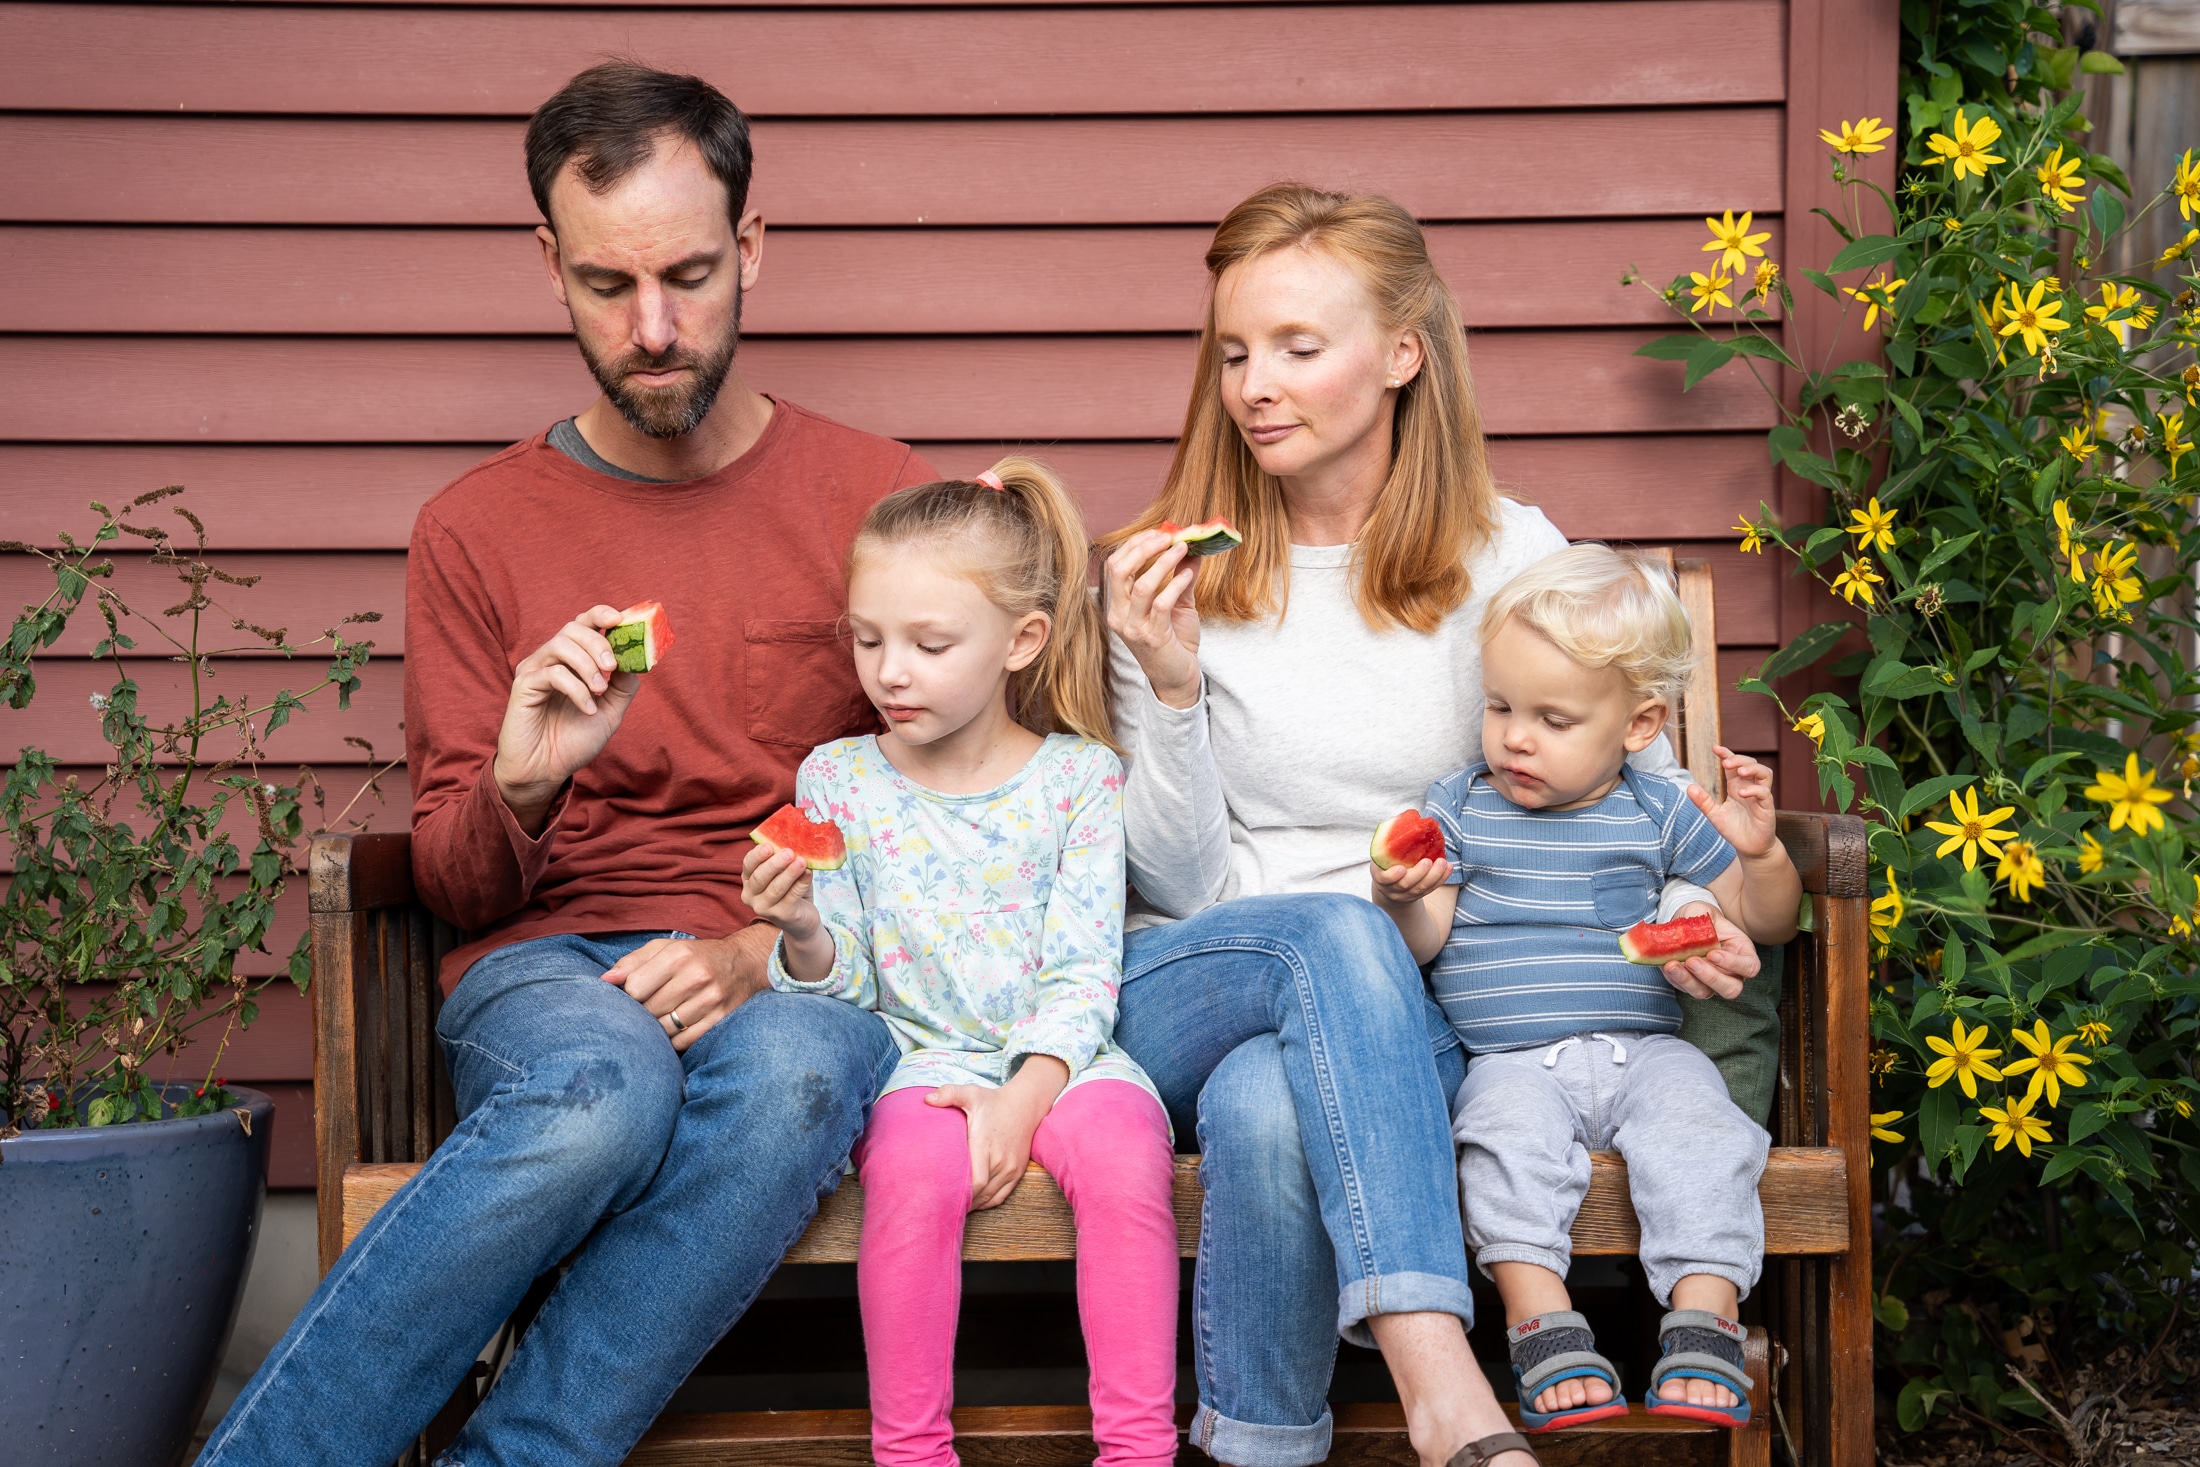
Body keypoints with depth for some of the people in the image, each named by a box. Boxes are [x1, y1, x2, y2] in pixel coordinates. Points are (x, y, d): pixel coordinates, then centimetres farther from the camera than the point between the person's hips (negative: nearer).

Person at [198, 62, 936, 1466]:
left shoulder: (879, 501, 8)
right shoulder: (477, 529, 10)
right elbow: (452, 882, 10)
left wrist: (767, 951, -12)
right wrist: (517, 791, -15)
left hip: (802, 977, 0)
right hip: (549, 971, 0)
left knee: (785, 1079, -38)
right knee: (607, 1088, -38)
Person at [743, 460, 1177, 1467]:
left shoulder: (1081, 777, 2)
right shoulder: (837, 779, 5)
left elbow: (1081, 976, -3)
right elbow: (844, 986, 6)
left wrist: (1023, 1097, -18)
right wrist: (803, 933, -17)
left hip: (1057, 1054, 0)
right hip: (913, 1054, 0)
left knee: (1123, 1160, -31)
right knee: (918, 1171, -32)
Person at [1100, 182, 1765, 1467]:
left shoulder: (1509, 559, 5)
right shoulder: (1175, 575, 5)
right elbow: (1177, 882, 2)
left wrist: (1689, 912, -12)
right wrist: (1172, 687, -14)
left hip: (1426, 1009, 0)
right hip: (1195, 993, 0)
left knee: (1273, 1109, -37)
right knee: (1336, 933, -37)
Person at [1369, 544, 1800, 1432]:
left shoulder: (1658, 816, 9)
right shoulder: (1458, 808, 9)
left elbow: (1765, 923, 12)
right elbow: (1423, 944, 2)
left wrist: (1761, 851, -8)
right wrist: (1402, 900, -21)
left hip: (1644, 1048, 1)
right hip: (1513, 1058, 0)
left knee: (1697, 1125, -29)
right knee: (1510, 1130, -32)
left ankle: (1705, 1314, -28)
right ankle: (1540, 1321, -33)